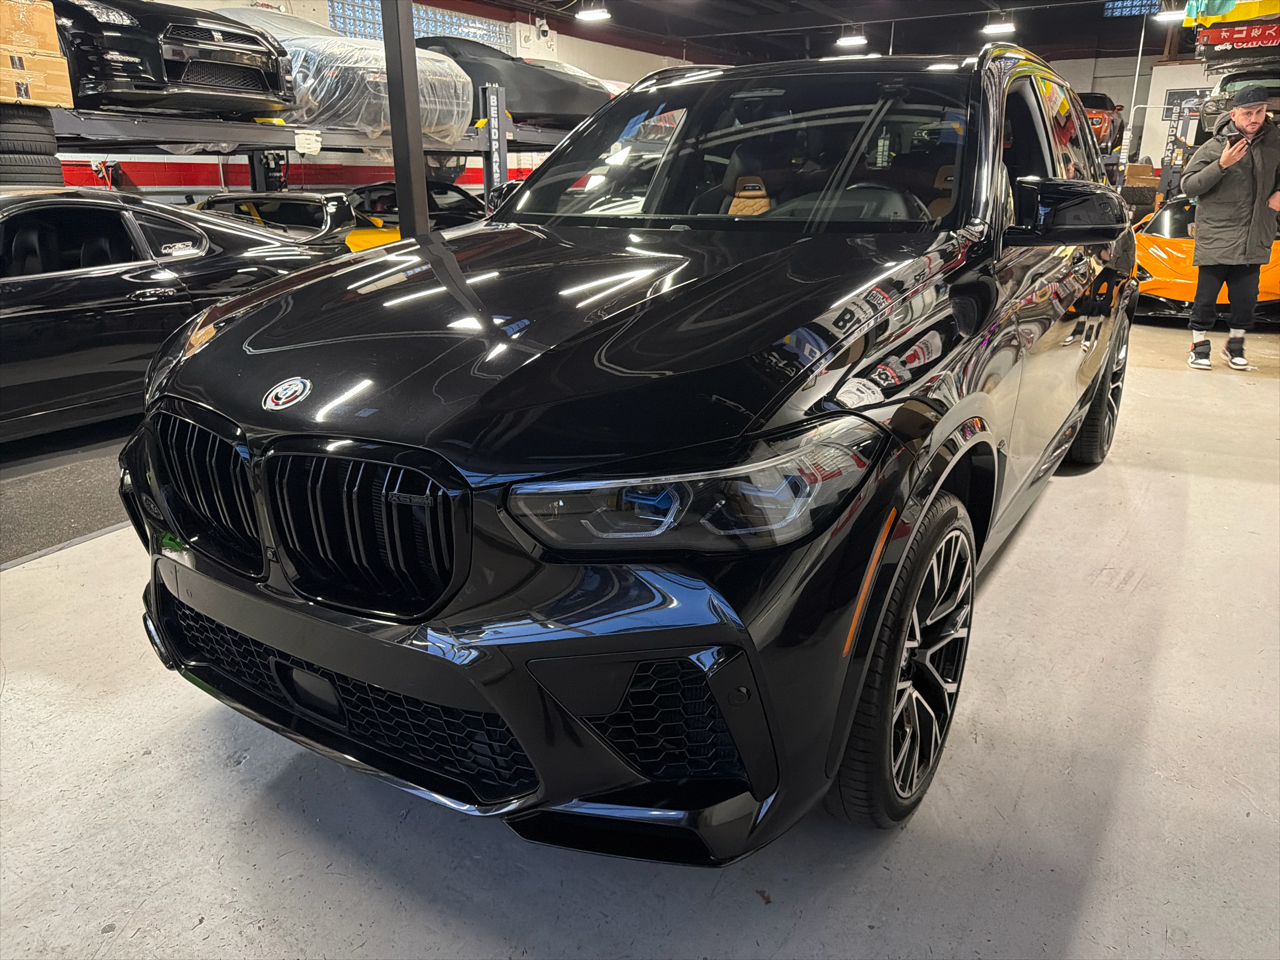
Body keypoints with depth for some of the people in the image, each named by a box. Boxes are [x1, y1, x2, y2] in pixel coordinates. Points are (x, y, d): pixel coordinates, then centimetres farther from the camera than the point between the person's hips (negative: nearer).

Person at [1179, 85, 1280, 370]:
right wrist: (1221, 165, -19)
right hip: (1216, 238, -4)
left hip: (1254, 240, 4)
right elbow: (1188, 186, -8)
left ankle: (1235, 345, 23)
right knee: (1207, 295, 0)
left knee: (1246, 298, 7)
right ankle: (1200, 346, 13)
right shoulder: (1213, 148, -4)